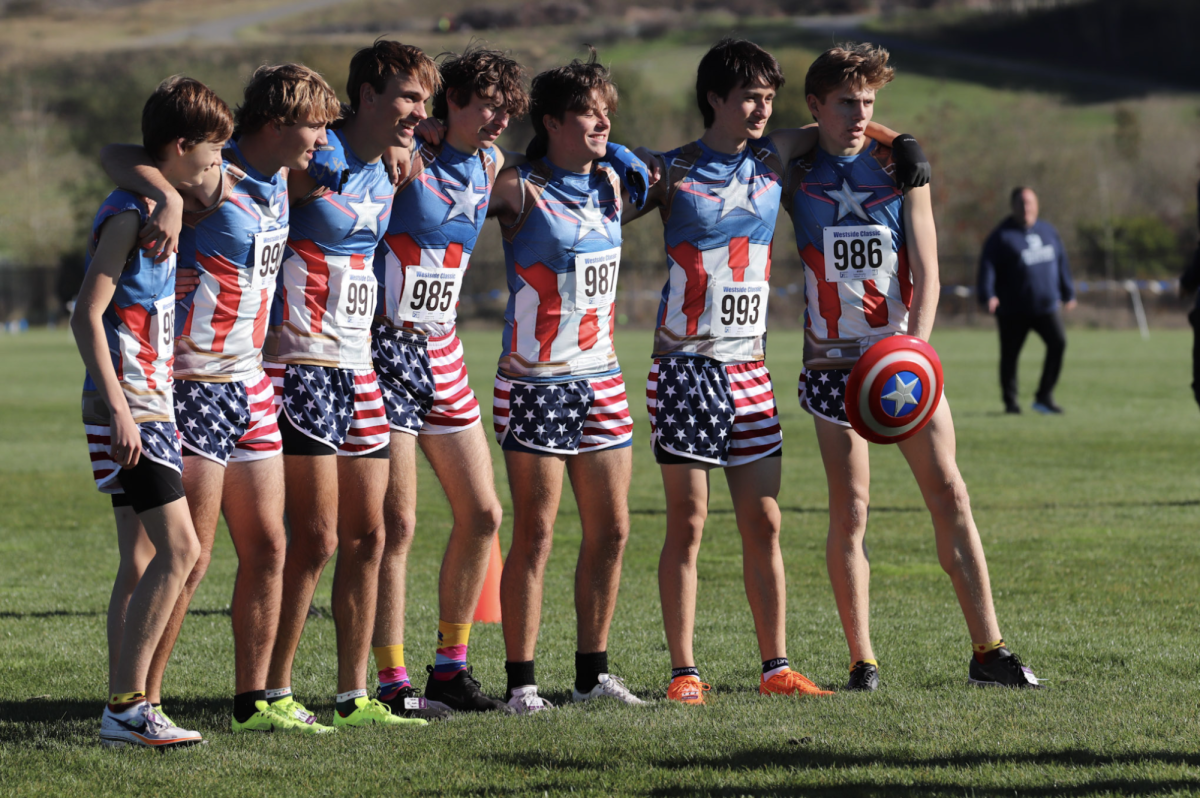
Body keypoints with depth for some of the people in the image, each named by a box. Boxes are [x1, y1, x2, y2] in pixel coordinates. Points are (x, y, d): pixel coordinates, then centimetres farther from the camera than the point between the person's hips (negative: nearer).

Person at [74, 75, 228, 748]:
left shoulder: (163, 210, 16)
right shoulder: (129, 214, -13)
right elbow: (88, 315, -18)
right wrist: (117, 407, -21)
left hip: (151, 409, 10)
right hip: (129, 409, -10)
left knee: (142, 559, 9)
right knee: (179, 548, -13)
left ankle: (124, 708, 10)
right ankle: (128, 706, -12)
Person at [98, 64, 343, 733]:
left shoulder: (279, 180, 10)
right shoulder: (217, 183, -16)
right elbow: (117, 156, -25)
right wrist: (167, 197, -42)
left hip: (249, 384, 9)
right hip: (193, 386, -9)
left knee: (268, 547, 10)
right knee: (190, 558, -8)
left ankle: (253, 700, 19)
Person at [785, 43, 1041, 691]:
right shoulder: (793, 172, 3)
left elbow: (926, 272, 3)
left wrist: (915, 345, -10)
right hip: (834, 362, -2)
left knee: (949, 494, -4)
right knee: (849, 511, -4)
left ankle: (988, 651, -1)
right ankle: (861, 660, 3)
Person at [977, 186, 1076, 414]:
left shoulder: (1048, 231, 13)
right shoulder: (1002, 236, -3)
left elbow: (1061, 263, 23)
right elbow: (987, 266, -12)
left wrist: (1067, 293, 26)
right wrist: (988, 295, -26)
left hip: (1046, 304, 3)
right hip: (1012, 310, -3)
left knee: (1058, 342, -15)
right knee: (1010, 355, 2)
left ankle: (1044, 396, -7)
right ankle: (1010, 402, 17)